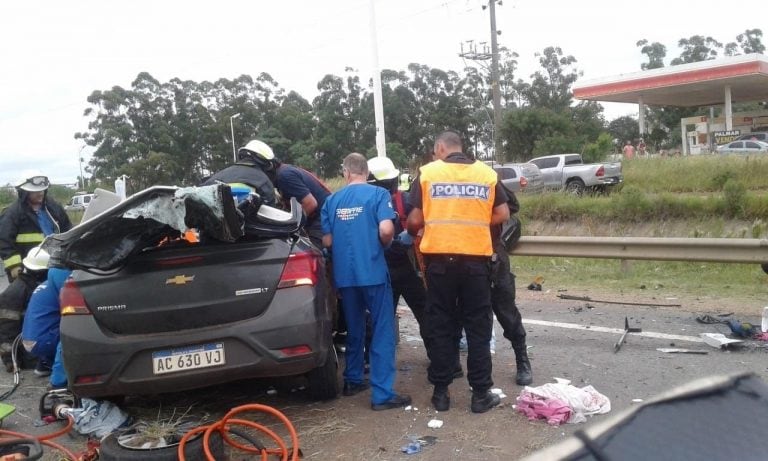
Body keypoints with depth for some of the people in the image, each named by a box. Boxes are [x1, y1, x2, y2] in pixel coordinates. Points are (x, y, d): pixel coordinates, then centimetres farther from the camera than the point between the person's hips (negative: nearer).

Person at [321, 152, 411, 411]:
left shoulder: (332, 200, 8)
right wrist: (385, 244, 5)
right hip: (373, 272, -5)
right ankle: (382, 394, -3)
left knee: (354, 329, 19)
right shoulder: (378, 194, -4)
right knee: (383, 332, -1)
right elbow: (386, 230, -16)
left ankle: (352, 380, 30)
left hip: (344, 275, 5)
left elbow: (327, 241, 8)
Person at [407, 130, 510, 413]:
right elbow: (502, 214, 5)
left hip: (439, 258, -1)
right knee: (478, 327, 8)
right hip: (476, 258, 1)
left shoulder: (427, 172, 1)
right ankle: (481, 393, 11)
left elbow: (415, 220, -1)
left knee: (440, 326, 9)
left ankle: (441, 392, 14)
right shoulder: (487, 173, 6)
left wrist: (413, 233, 20)